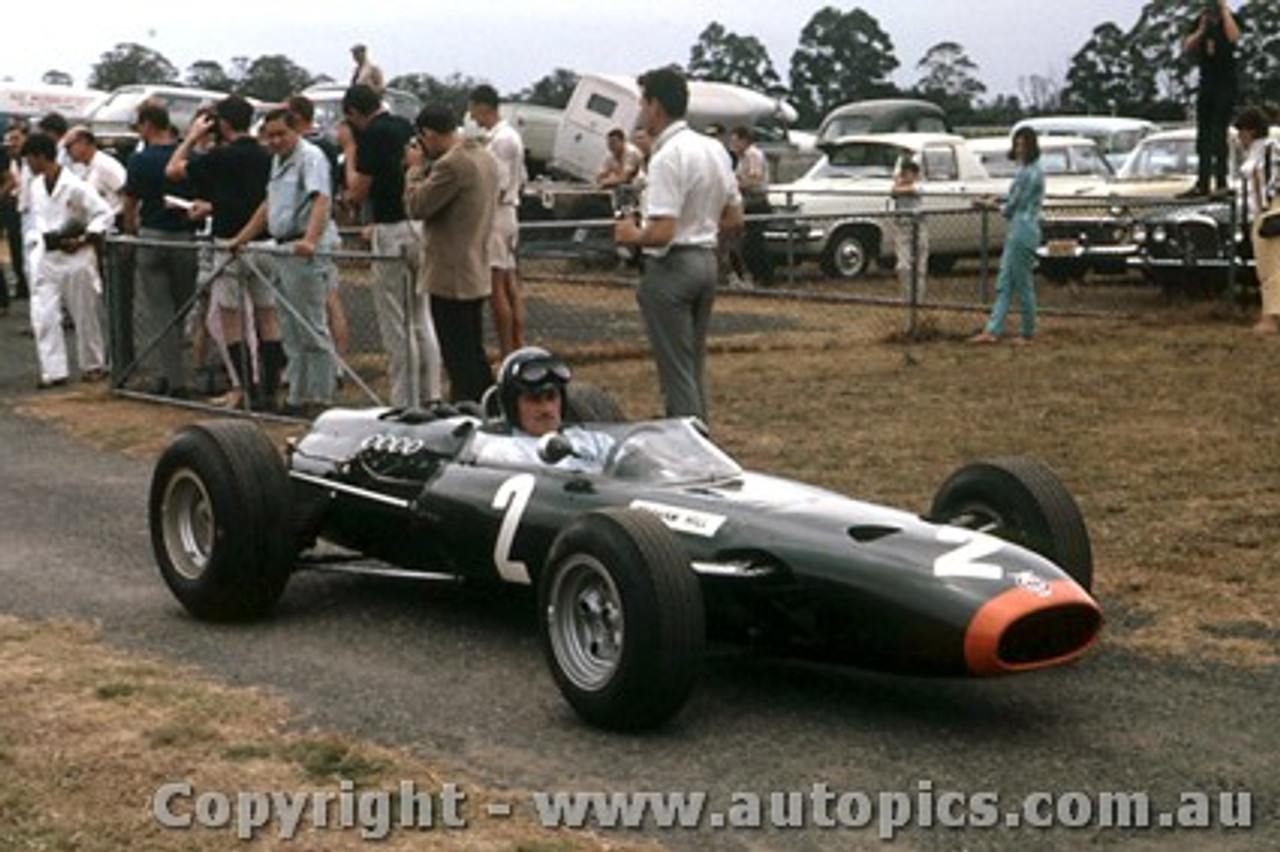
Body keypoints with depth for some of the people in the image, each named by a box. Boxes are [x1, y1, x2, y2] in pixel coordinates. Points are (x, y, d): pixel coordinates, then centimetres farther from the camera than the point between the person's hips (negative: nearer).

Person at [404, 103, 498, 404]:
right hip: (477, 275, 10)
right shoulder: (485, 158, 11)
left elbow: (416, 206, -16)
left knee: (459, 360, -3)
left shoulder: (450, 165, -20)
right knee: (474, 355, 18)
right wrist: (424, 168, 11)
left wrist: (416, 168, -3)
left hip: (450, 278, -10)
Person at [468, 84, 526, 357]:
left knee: (497, 288, -6)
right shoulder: (511, 135, 13)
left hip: (496, 214, -10)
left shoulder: (499, 140, -18)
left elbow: (499, 187, -21)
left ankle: (507, 354, -4)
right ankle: (519, 347, 18)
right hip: (510, 212, 10)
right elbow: (520, 179, 19)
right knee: (510, 285, 13)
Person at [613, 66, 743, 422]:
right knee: (694, 368, 17)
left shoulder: (667, 158, -19)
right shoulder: (715, 149, 8)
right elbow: (734, 218, 14)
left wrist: (631, 235, -6)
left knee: (676, 372, -3)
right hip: (707, 258, 9)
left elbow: (662, 232, -24)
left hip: (672, 266, -9)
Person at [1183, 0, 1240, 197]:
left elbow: (1234, 38, -28)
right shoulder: (1200, 23, 8)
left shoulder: (1229, 20, -6)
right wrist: (1202, 30, -11)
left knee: (1218, 135, -12)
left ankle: (1221, 183, -12)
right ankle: (1202, 184, 15)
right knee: (1203, 135, 9)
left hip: (1226, 83, -6)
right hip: (1206, 83, 6)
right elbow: (1187, 48, 0)